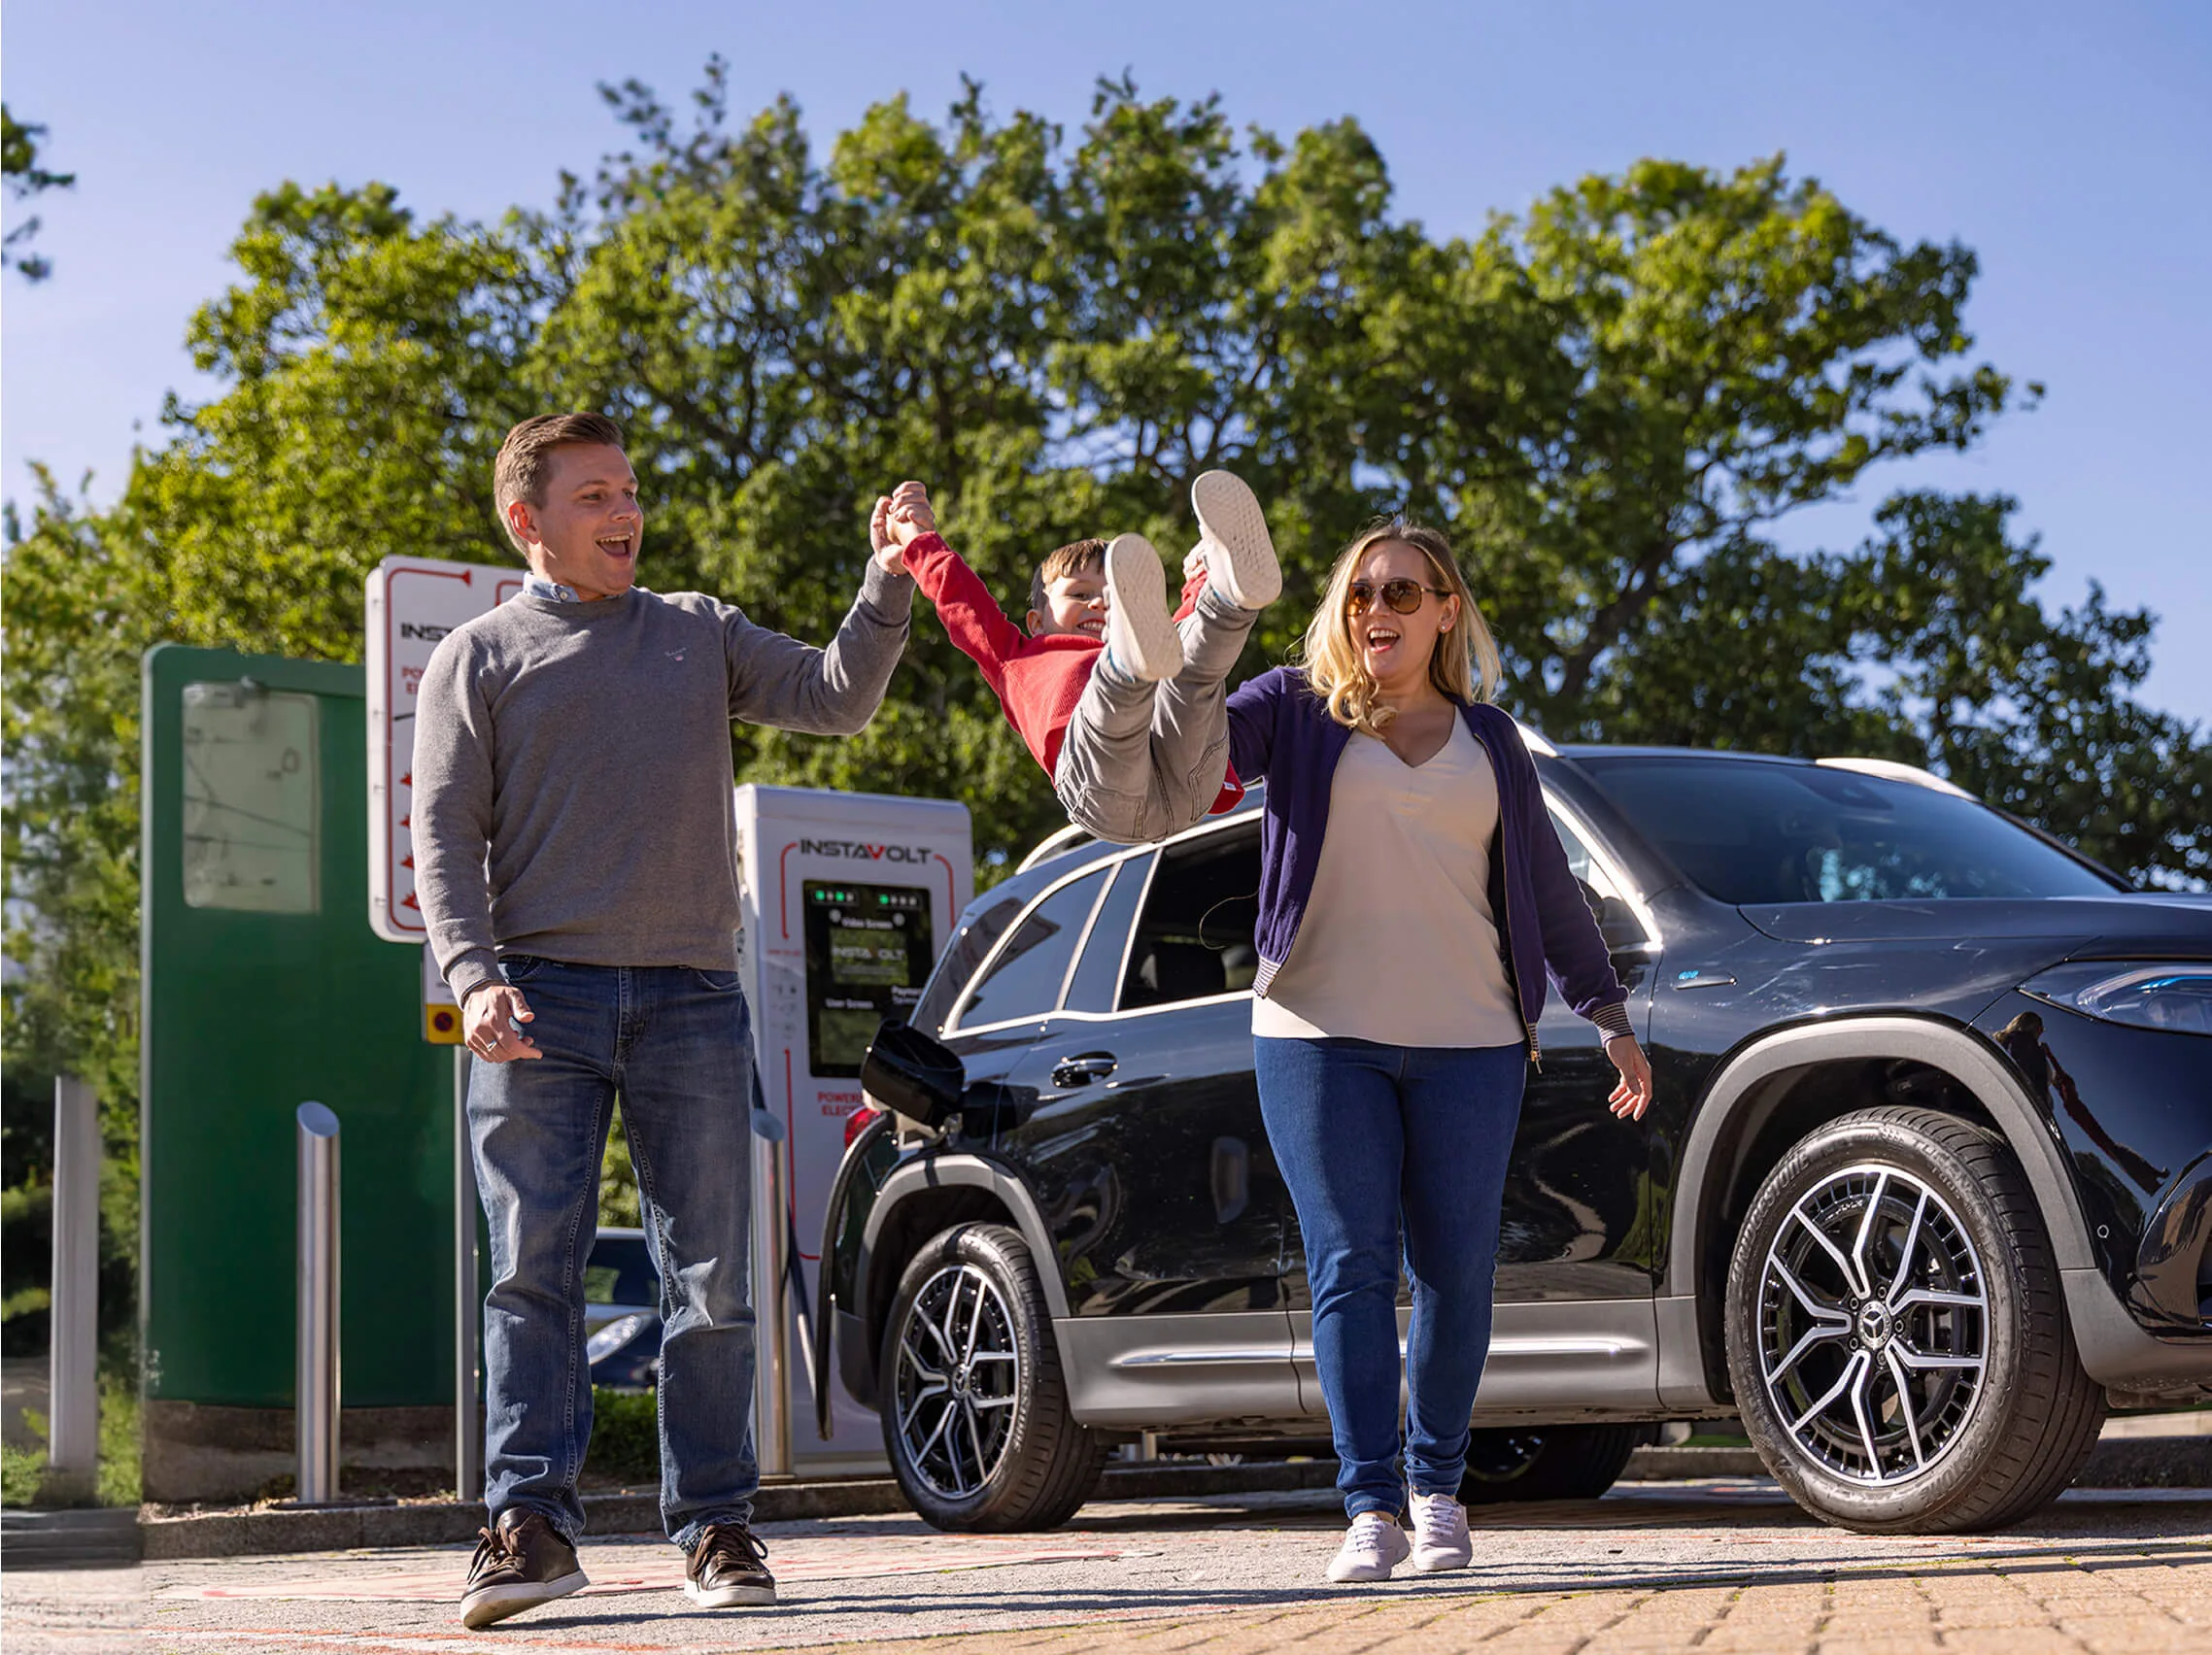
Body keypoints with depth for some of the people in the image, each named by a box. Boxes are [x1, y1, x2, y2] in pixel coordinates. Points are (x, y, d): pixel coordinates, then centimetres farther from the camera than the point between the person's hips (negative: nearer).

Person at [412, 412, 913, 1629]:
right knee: (532, 1267, -8)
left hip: (692, 999, 2)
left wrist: (888, 587, -7)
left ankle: (714, 1527, 7)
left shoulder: (702, 635, 19)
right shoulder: (479, 659, 12)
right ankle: (530, 1521, -10)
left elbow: (836, 699, 8)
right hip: (543, 999, -2)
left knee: (711, 1276, 1)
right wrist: (474, 975, -13)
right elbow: (445, 836, 3)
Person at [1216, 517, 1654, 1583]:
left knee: (1456, 1270, -1)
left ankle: (1437, 1487, 13)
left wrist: (1610, 1016, 19)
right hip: (1320, 1036, -2)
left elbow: (1547, 888, 20)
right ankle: (1371, 1506, -4)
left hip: (1469, 1043, 2)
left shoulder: (1488, 738, 16)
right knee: (1350, 1266, -6)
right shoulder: (1297, 711, 9)